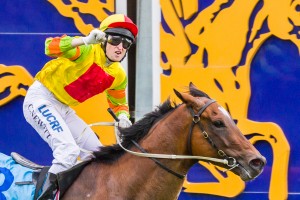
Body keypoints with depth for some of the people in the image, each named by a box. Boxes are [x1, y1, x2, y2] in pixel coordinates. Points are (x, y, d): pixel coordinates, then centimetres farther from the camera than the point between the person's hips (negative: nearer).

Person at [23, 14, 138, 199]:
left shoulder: (118, 76, 2)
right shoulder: (88, 51, -20)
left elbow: (118, 103, 20)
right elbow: (50, 47, -35)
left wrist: (123, 116, -5)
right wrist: (86, 40, -46)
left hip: (64, 109, 8)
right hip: (41, 99, -8)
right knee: (69, 149, -26)